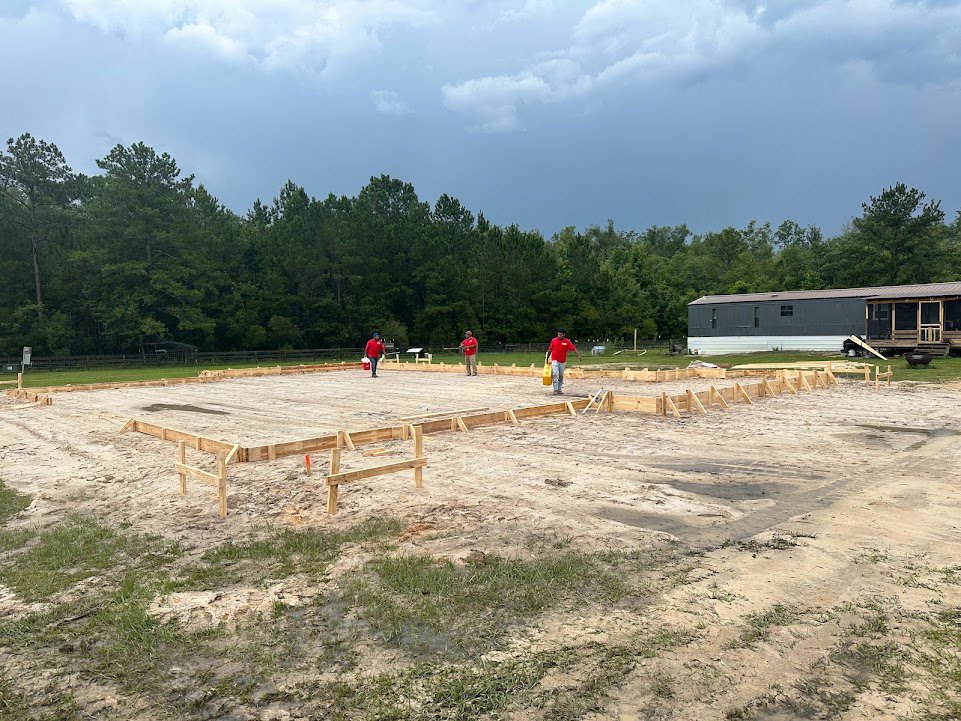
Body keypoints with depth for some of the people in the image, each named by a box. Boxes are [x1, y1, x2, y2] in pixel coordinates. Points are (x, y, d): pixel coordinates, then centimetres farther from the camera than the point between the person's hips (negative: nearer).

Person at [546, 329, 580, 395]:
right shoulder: (553, 340, 0)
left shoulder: (567, 341, -4)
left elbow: (573, 348, -12)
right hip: (555, 360, -1)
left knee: (561, 376, 10)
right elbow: (550, 349, 11)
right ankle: (555, 390, -12)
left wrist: (578, 355, -26)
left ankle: (560, 389, 20)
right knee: (555, 374, -13)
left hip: (563, 361, 1)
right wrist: (547, 357, 16)